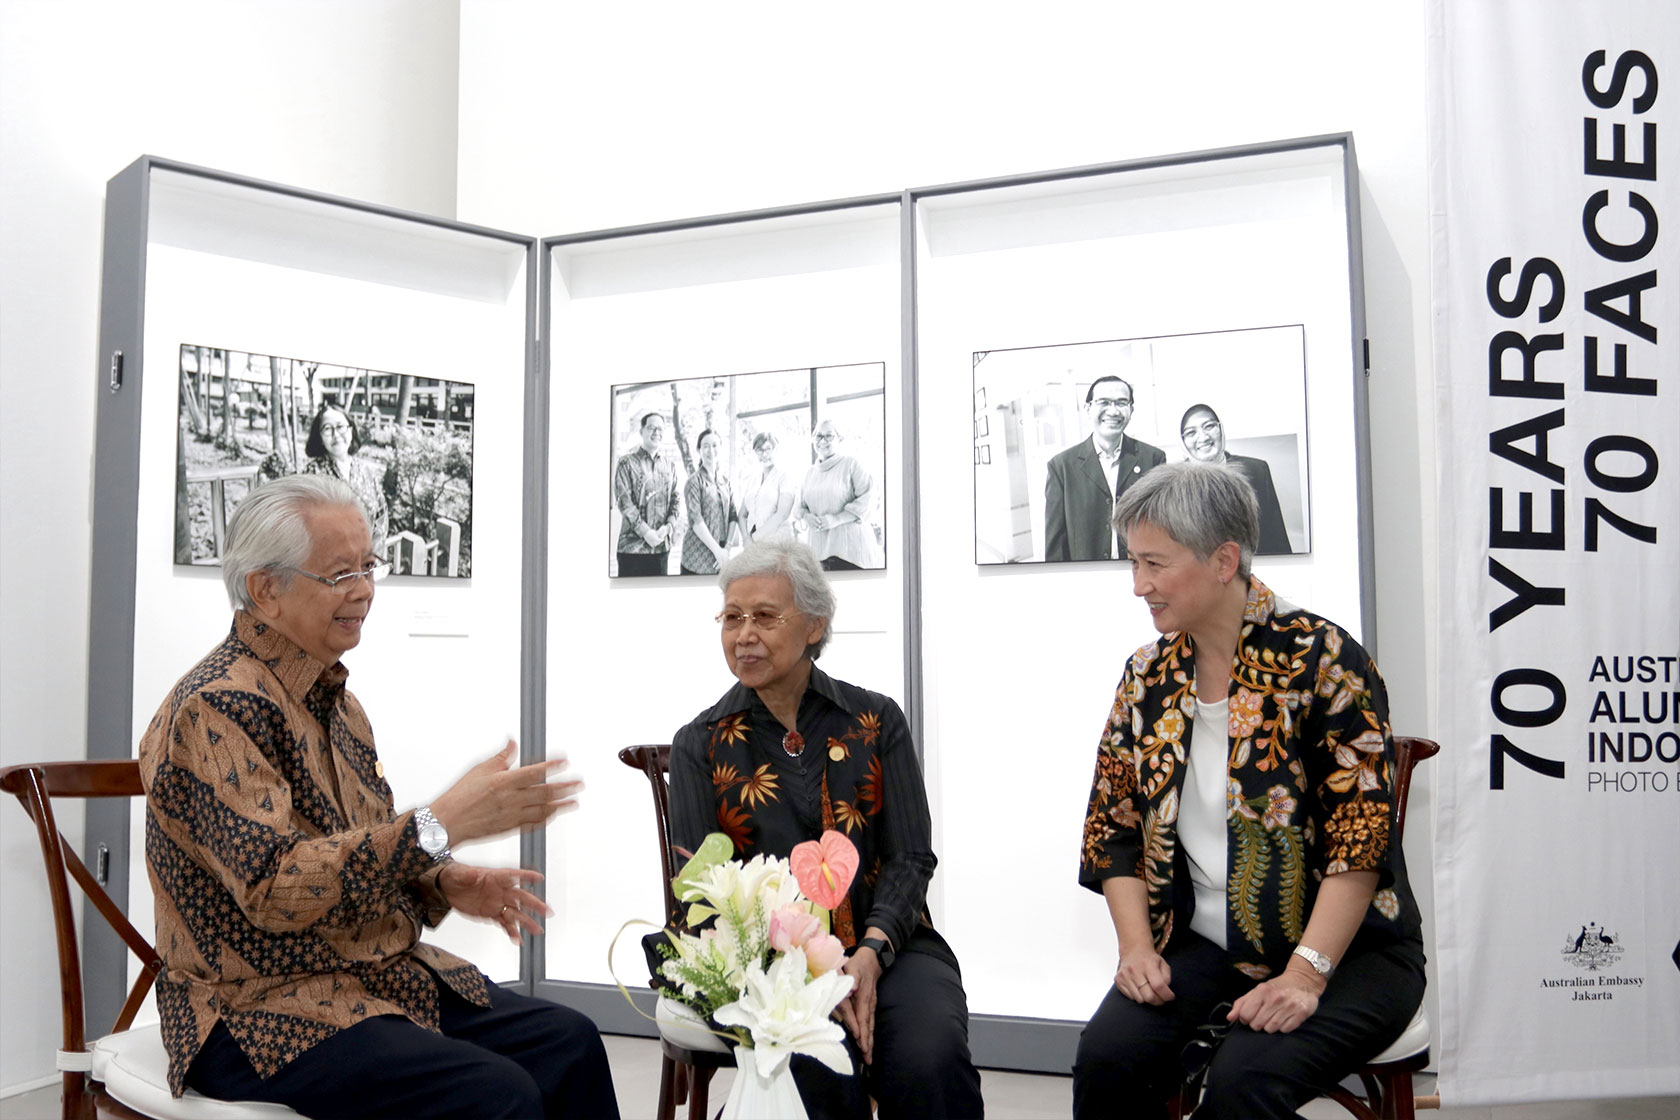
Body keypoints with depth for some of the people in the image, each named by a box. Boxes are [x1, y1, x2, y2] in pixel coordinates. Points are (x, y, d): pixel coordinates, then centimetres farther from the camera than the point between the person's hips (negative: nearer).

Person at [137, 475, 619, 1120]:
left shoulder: (334, 700, 13)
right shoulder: (217, 708, -16)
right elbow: (274, 886, -27)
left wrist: (443, 883, 1)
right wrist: (441, 825, -31)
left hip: (379, 978, 8)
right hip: (262, 1009, -8)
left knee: (569, 1044, -7)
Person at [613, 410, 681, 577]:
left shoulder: (669, 466, 14)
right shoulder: (627, 463, -2)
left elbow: (674, 501, 12)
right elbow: (624, 501, -9)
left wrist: (668, 526, -7)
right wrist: (645, 531, -15)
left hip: (662, 545, 5)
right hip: (633, 545, -5)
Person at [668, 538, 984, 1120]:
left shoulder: (876, 722, 8)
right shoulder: (700, 745, 7)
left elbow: (911, 858, 4)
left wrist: (871, 954, -16)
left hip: (885, 946, 1)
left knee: (929, 1062, -30)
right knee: (819, 1069, -33)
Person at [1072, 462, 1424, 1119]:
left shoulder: (1321, 659, -11)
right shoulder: (1148, 677, 6)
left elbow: (1359, 837, -15)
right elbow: (1114, 829, 9)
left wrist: (1305, 974, -22)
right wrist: (1137, 946, -6)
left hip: (1342, 947, -4)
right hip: (1201, 944, 4)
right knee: (1106, 1054, -23)